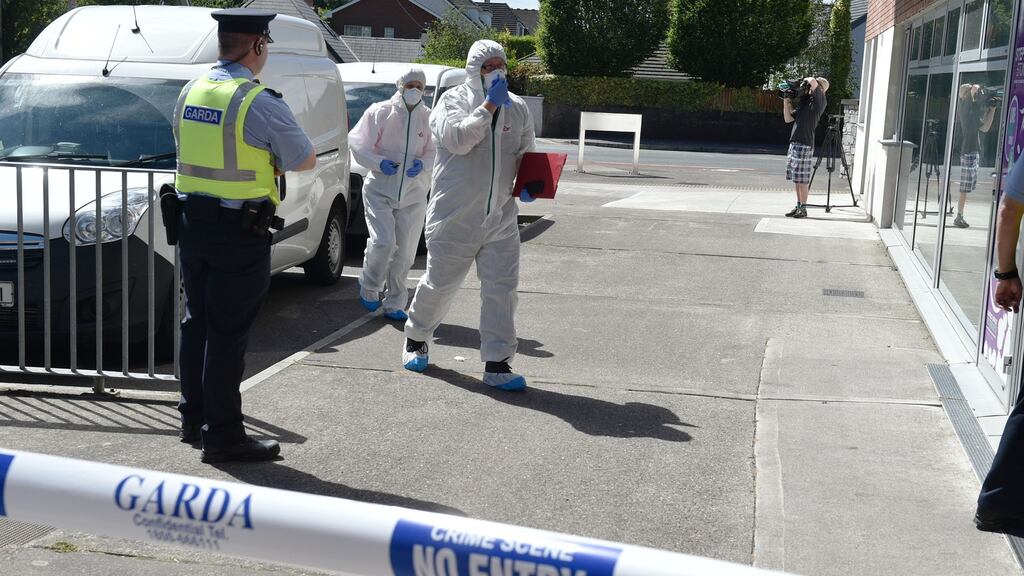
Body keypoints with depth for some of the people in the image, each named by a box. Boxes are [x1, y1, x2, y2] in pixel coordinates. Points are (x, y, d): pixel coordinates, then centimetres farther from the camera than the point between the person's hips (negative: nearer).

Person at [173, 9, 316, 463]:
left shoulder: (190, 92, 6)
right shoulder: (260, 102, -16)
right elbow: (305, 161, -7)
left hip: (192, 221, 7)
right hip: (238, 231, -7)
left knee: (197, 321, 17)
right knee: (228, 332, -1)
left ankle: (193, 418, 29)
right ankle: (222, 435, 6)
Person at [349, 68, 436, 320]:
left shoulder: (428, 118, 4)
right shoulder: (380, 112, -3)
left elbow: (435, 152, 10)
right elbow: (358, 145, 0)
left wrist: (423, 164, -11)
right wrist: (379, 162, -13)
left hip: (413, 195, 3)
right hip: (380, 189, -3)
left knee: (405, 252, 5)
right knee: (383, 242, -17)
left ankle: (394, 304, 19)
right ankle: (369, 286, 11)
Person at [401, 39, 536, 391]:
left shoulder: (517, 108, 11)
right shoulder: (454, 101, -3)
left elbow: (526, 155, 22)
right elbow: (458, 139, -22)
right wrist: (489, 105, -20)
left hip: (501, 218, 4)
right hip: (455, 217, -4)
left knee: (502, 289, -2)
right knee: (440, 284, 9)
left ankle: (497, 364, 2)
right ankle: (416, 339, 35)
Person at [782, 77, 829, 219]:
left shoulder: (820, 101, -5)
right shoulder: (804, 102, 19)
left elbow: (812, 81, -21)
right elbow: (788, 119, 19)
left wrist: (807, 80, 0)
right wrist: (786, 101, 11)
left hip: (804, 145, -8)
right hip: (794, 143, 8)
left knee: (802, 179, -5)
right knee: (797, 179, 11)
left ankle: (803, 209, 1)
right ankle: (798, 206, 17)